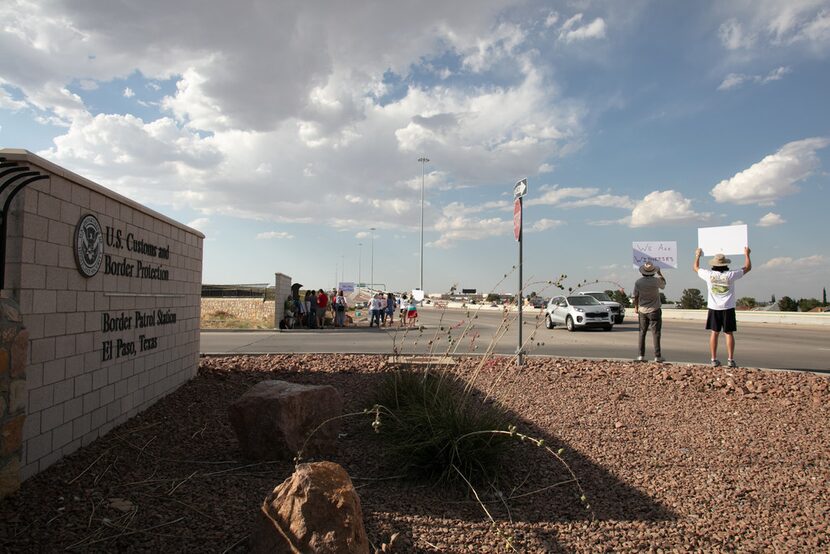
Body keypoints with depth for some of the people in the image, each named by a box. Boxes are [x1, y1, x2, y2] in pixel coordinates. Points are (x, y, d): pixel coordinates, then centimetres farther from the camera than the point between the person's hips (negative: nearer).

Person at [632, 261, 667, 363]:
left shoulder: (638, 282, -8)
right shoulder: (656, 281, -13)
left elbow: (635, 297, 0)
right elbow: (663, 284, 11)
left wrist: (636, 307, 15)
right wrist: (660, 273, 25)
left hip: (642, 310, 2)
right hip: (654, 310, -2)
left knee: (642, 333, 10)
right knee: (656, 333, 0)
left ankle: (641, 355, 9)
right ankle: (657, 356, -1)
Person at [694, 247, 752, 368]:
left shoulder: (709, 275, -7)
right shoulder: (730, 275, -10)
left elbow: (696, 268, 12)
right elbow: (748, 267, 4)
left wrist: (697, 256, 27)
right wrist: (747, 254, 18)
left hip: (714, 308, 1)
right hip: (728, 308, -1)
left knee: (714, 333, 6)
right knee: (729, 333, 4)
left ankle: (714, 360, 6)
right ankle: (730, 360, 3)